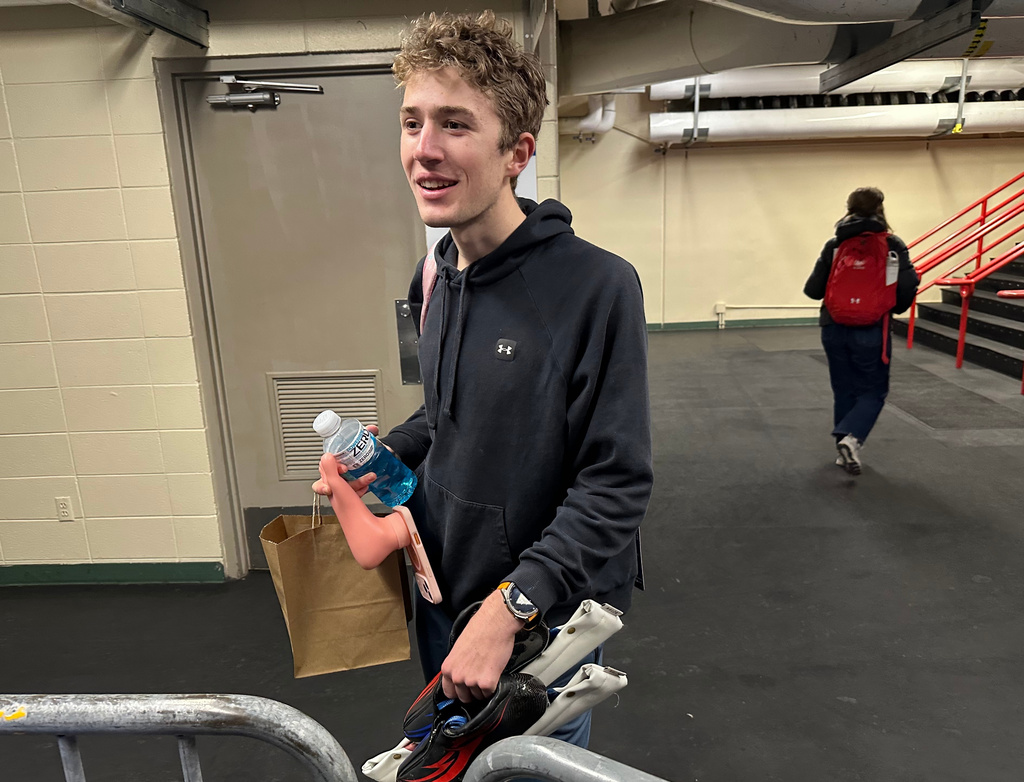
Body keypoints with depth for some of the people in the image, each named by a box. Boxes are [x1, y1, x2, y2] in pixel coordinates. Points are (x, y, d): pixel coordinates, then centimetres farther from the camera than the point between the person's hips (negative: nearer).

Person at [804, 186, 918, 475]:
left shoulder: (834, 245, 0)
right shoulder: (892, 245, -5)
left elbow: (813, 289, -1)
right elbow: (907, 288, -11)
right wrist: (897, 307, 10)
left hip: (835, 329, 3)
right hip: (872, 331, -3)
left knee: (844, 391, 18)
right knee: (873, 391, 11)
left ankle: (844, 449, 24)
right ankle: (851, 438, -13)